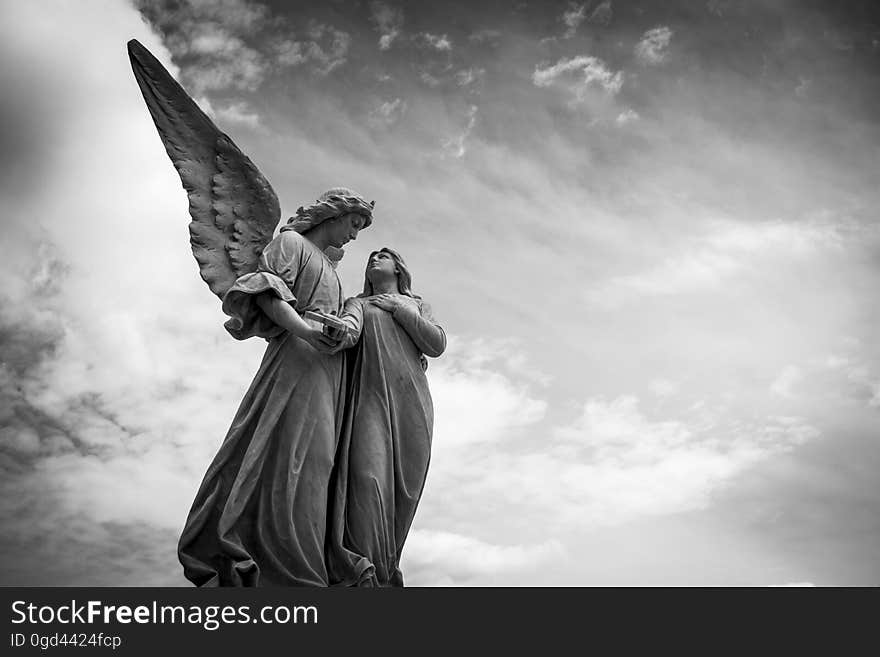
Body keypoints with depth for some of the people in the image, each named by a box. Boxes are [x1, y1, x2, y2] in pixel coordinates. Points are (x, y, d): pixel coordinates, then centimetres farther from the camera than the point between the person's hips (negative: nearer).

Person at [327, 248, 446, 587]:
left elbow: (437, 345, 10)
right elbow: (350, 326, -3)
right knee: (367, 474, -21)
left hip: (411, 400, 2)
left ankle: (386, 568, 1)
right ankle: (361, 574, -26)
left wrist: (399, 309, 6)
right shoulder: (358, 303, 23)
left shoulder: (417, 305, 27)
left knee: (402, 485, -7)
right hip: (370, 394, -2)